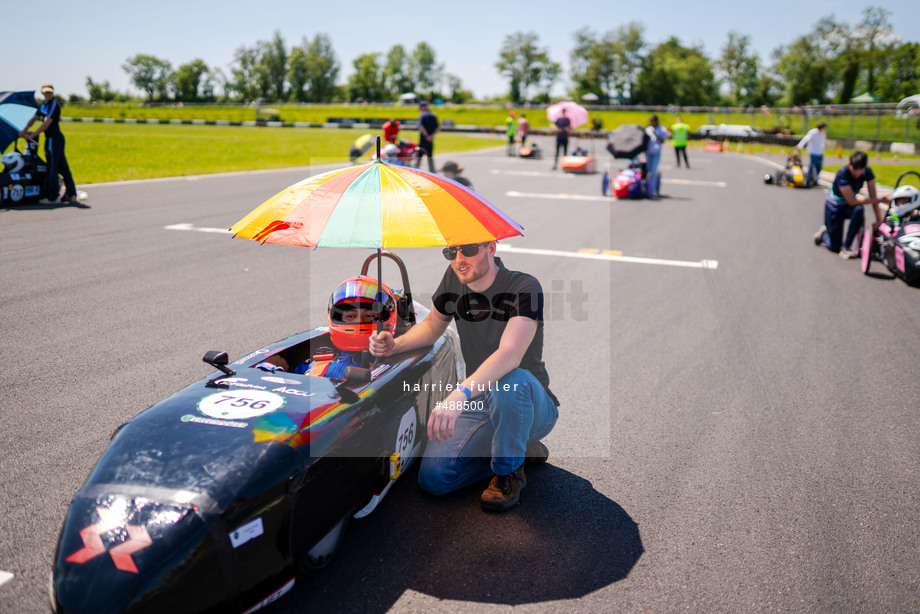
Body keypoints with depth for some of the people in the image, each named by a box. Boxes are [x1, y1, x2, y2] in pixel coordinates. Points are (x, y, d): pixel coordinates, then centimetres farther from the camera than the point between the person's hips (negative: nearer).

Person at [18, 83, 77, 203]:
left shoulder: (54, 105, -13)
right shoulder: (43, 105, 14)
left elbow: (46, 124, -19)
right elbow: (34, 119, 20)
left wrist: (32, 135, -15)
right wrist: (24, 130, 6)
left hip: (54, 138, -9)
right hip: (51, 138, 9)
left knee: (52, 167, -6)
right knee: (62, 167, 9)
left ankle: (53, 196, -2)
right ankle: (72, 194, 11)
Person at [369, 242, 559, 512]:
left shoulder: (524, 287, -22)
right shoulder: (454, 278, -3)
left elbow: (510, 355, -38)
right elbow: (432, 325, 14)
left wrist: (460, 394, -52)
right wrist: (395, 345, -6)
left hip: (532, 406, -5)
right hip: (478, 404, 5)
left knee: (508, 381, -41)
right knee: (433, 477, -15)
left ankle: (509, 469, -11)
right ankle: (519, 448, 10)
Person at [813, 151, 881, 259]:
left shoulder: (867, 172, -14)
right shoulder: (842, 174, -30)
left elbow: (872, 196, -12)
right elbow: (852, 201, -31)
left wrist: (879, 219, -18)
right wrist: (877, 200, -23)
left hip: (848, 207, 4)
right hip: (834, 208, -4)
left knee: (858, 210, -36)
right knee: (834, 247, -3)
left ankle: (846, 247, -20)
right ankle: (824, 233, 33)